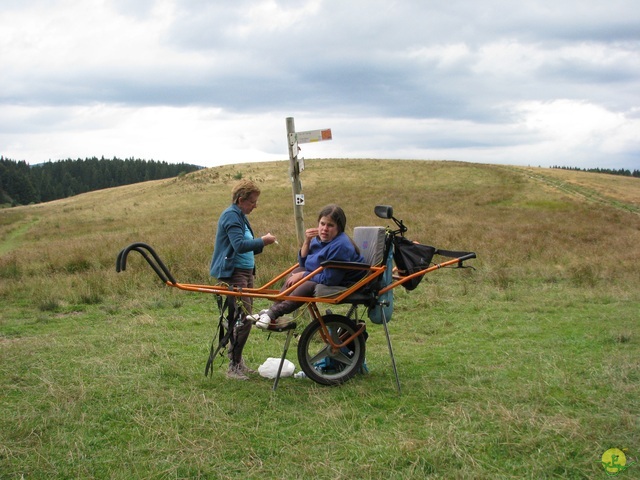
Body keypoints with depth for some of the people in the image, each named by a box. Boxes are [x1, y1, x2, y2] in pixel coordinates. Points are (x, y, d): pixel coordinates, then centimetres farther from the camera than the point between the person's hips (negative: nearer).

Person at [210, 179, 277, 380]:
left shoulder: (240, 216, 18)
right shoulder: (231, 216, -14)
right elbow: (239, 245, -25)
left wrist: (261, 243, 6)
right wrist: (262, 241, -18)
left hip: (246, 272, 11)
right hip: (233, 273, -11)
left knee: (242, 319, 14)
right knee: (242, 319, -13)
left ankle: (238, 362, 24)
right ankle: (233, 367, -8)